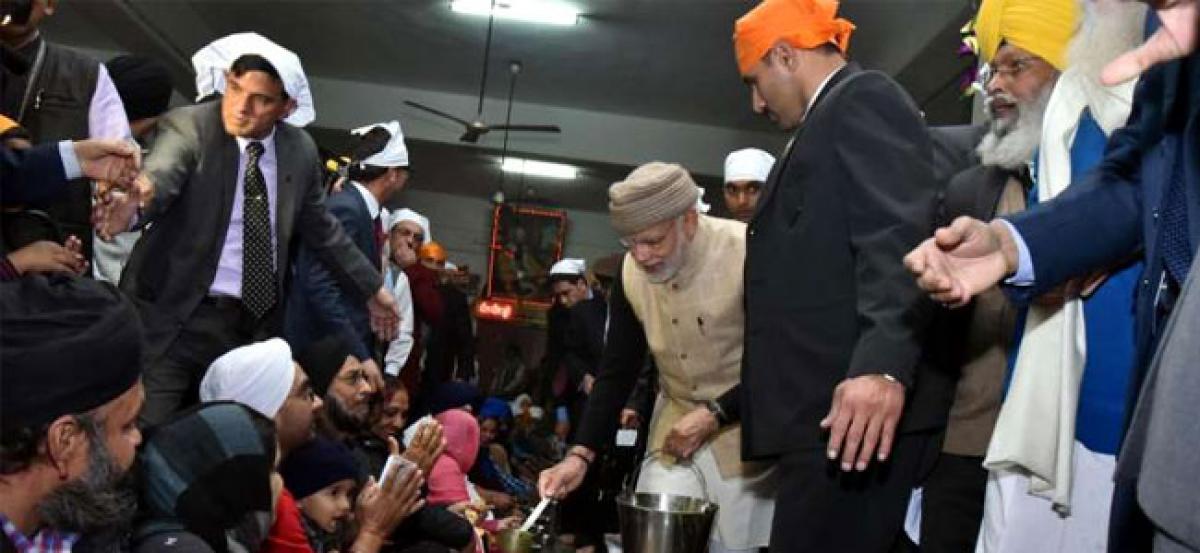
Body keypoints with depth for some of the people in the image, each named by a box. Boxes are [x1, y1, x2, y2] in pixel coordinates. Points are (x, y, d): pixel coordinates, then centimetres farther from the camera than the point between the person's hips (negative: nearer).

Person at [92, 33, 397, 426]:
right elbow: (159, 176, -29)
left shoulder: (300, 150, 5)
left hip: (256, 325, 4)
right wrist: (133, 203, -52)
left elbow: (321, 229, 18)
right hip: (177, 316, -4)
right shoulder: (188, 127, -9)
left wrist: (372, 288, 21)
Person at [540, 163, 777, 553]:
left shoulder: (748, 255, -23)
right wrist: (581, 454, -10)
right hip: (677, 419, 4)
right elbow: (616, 372, -1)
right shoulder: (631, 273, -8)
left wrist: (715, 416, -21)